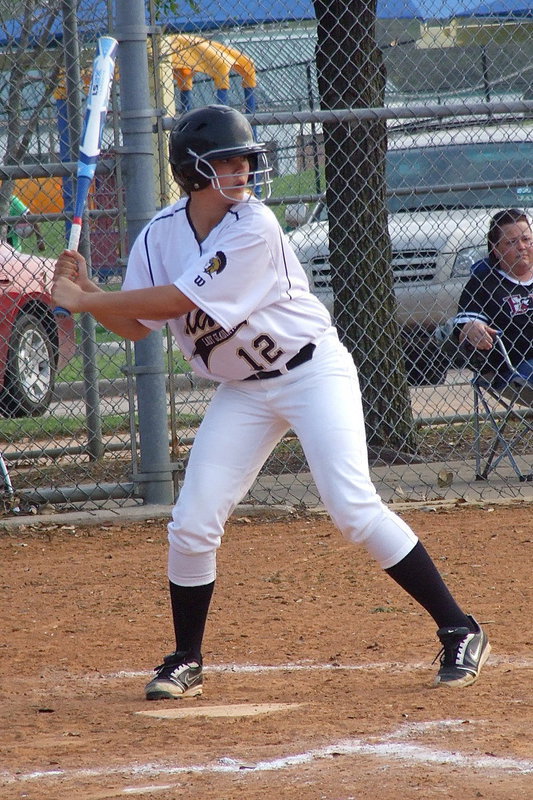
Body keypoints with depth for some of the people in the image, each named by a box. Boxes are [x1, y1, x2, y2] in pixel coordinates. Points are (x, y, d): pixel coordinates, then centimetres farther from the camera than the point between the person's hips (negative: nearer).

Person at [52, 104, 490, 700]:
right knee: (191, 525, -3)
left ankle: (459, 632, -6)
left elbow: (180, 301, -27)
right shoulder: (160, 236, -5)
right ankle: (185, 663, 15)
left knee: (353, 507, -16)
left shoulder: (253, 229, -23)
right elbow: (136, 326, 3)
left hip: (313, 372, -5)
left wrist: (82, 300, -23)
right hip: (243, 391, 5)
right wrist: (87, 293, -16)